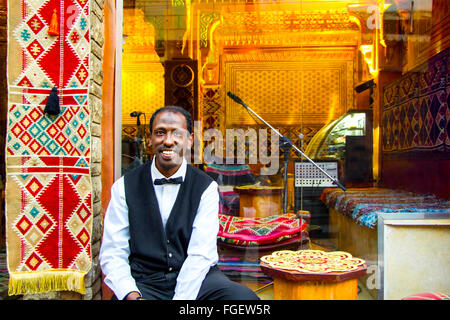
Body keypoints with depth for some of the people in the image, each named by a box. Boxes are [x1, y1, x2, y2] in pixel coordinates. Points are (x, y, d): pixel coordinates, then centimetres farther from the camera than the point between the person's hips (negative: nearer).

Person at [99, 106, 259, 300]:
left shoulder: (206, 187, 0)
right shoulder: (125, 186, 2)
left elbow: (201, 254, -8)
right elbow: (112, 253, -1)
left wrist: (181, 298, -21)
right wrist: (131, 295, -18)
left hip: (194, 279, 1)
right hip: (144, 282, -1)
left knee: (246, 297, -25)